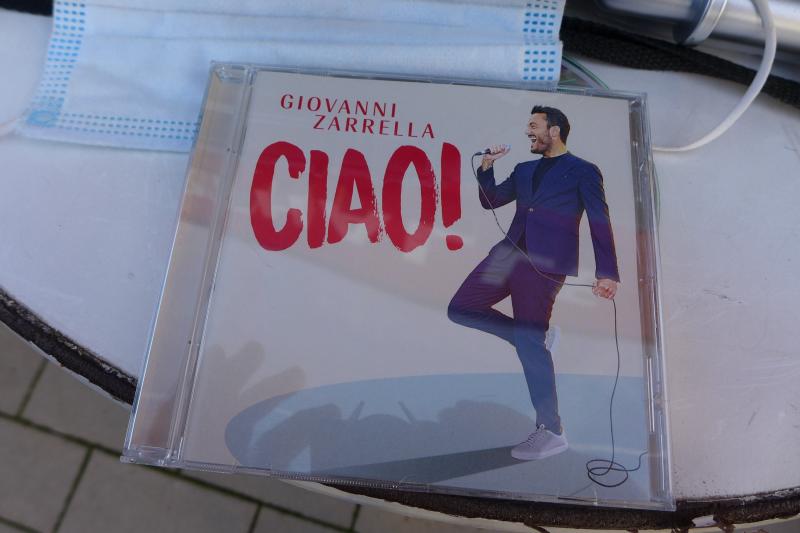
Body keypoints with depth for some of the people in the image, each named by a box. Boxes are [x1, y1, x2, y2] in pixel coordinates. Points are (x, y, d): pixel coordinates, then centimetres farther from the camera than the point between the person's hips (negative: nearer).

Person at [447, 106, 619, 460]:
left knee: (530, 341, -10)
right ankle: (534, 337, 14)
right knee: (460, 309, 4)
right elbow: (489, 201, 26)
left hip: (545, 264, -7)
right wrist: (487, 168, 9)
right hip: (510, 253, 7)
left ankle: (551, 432, 3)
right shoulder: (524, 170, 23)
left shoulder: (583, 171, 5)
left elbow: (600, 223, -1)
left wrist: (607, 273, -11)